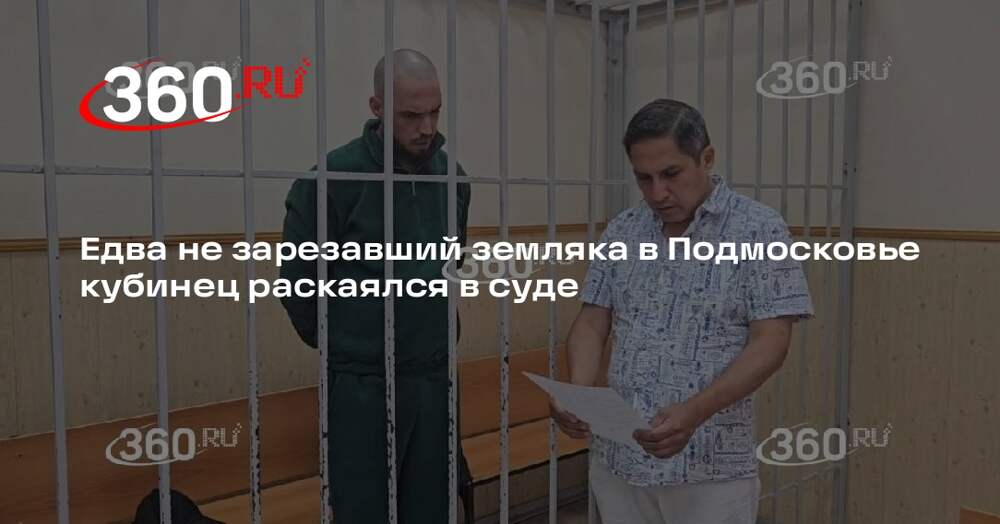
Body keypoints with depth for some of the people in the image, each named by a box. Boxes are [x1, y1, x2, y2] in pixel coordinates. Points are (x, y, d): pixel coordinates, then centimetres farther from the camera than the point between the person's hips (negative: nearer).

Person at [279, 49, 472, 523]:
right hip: (363, 385, -4)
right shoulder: (335, 177, -13)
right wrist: (340, 343, 3)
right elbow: (297, 280, -7)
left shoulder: (451, 178, 3)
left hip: (435, 379, 5)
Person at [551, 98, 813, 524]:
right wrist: (577, 392, -12)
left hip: (711, 468, -4)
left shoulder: (759, 230, -8)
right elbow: (592, 322, 6)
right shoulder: (622, 231, 5)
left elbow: (770, 344, -12)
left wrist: (695, 411, -26)